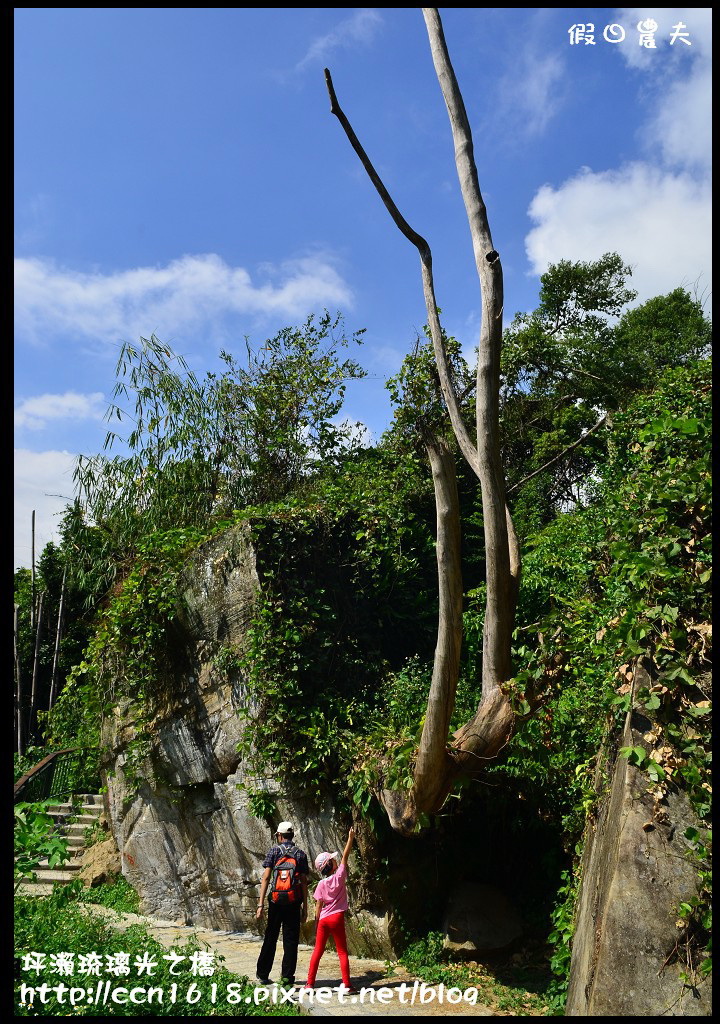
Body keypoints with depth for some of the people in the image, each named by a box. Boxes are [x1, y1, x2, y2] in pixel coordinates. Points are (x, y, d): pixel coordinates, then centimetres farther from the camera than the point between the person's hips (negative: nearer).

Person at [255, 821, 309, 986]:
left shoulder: (274, 851, 0)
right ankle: (287, 977, 7)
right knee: (291, 940, 8)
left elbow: (266, 878, -6)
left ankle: (263, 974, 21)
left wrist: (261, 904, -7)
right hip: (294, 901, 0)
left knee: (270, 937, 13)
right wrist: (305, 907, 6)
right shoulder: (301, 854, 5)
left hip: (276, 900, 0)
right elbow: (304, 882, 2)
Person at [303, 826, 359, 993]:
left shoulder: (321, 884, -2)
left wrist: (317, 924, 6)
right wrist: (350, 838, 0)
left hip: (323, 919, 3)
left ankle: (310, 983, 14)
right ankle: (347, 985, 4)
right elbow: (345, 856, -5)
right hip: (337, 918, -3)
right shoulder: (339, 876, -10)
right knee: (342, 952, 5)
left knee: (317, 951, 12)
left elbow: (318, 906, -1)